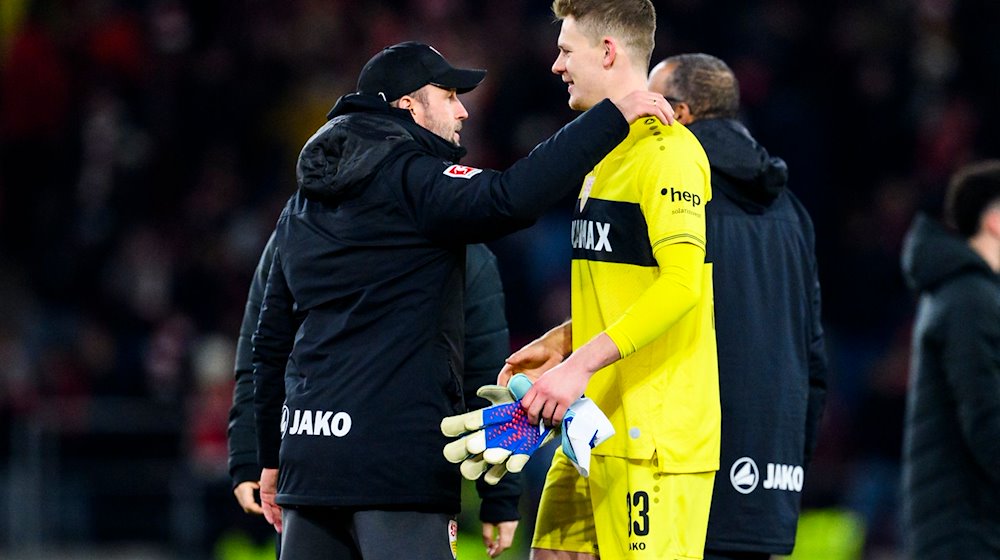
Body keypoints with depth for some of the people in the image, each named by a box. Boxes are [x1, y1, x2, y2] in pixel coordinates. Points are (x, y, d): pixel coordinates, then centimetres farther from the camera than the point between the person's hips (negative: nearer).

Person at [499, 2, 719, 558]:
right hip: (593, 425, 10)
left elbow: (681, 283, -23)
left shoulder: (668, 151, -13)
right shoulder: (609, 151, 19)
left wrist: (582, 363, -27)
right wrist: (562, 341, 13)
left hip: (655, 433, -10)